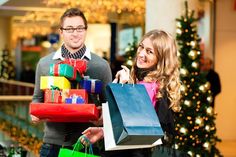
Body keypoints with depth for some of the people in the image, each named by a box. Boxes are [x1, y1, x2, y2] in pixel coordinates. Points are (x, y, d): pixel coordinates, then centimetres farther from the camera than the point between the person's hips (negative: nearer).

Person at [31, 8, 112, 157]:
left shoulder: (101, 65, 3)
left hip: (87, 143, -1)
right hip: (53, 143, 1)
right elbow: (38, 98, 14)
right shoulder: (44, 63, 7)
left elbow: (107, 103, 6)